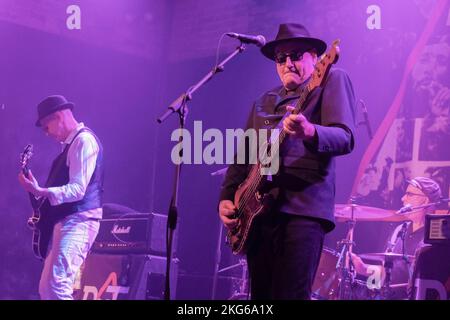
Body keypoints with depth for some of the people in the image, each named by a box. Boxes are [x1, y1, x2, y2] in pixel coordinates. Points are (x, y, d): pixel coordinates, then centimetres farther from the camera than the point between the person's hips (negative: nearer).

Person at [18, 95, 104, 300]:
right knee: (46, 288, 10)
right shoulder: (71, 143, 21)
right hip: (66, 220, 11)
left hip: (78, 221, -11)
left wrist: (40, 192, -29)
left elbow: (77, 189, -20)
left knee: (57, 286, -21)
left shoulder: (84, 140, -10)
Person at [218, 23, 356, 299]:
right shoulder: (264, 102, 24)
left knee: (290, 295, -14)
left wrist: (309, 132, -31)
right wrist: (227, 198, 8)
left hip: (304, 208, -7)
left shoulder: (332, 80, 5)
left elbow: (345, 138, -10)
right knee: (260, 295, 8)